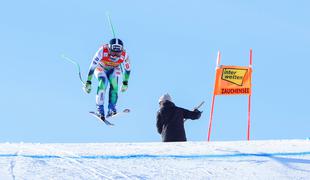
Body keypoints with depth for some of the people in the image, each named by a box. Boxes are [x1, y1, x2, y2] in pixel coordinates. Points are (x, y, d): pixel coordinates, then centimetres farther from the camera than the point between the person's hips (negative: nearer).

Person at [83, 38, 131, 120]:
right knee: (103, 83, -28)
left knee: (114, 87, -21)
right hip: (101, 68, -2)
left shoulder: (124, 55, -29)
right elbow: (92, 66, -28)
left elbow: (127, 69, -9)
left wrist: (125, 83, -2)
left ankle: (111, 109, -9)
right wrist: (88, 82, -27)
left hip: (114, 70, 2)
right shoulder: (102, 51, -37)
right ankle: (100, 109, -25)